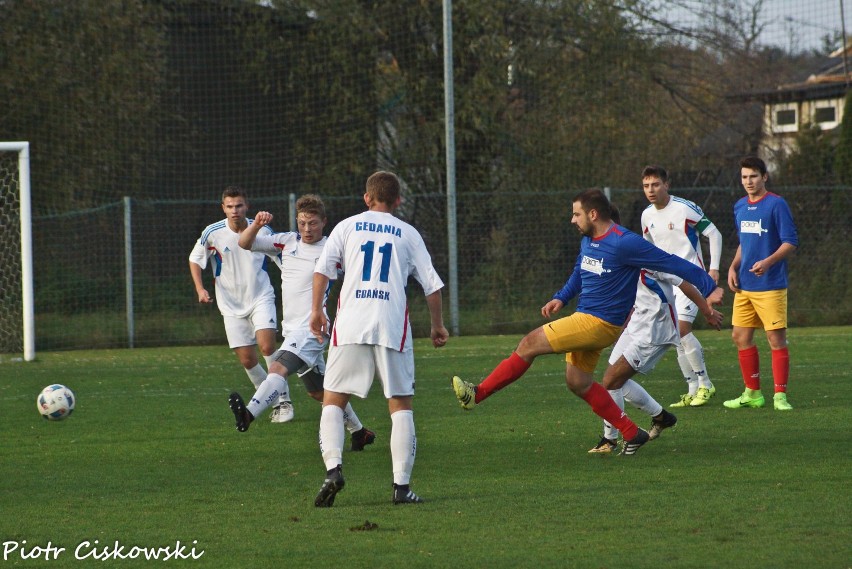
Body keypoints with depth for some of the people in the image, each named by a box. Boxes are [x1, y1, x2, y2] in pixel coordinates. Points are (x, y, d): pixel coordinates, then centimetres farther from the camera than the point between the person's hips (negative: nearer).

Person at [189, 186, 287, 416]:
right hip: (232, 306, 1)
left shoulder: (262, 231, -6)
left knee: (267, 346, -21)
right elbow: (195, 260, 8)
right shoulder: (212, 233, -7)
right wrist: (200, 289, -5)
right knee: (247, 360, -2)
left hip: (261, 298, -1)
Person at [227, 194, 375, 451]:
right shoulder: (288, 241, 9)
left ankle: (249, 413, -47)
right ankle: (359, 432, 30)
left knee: (278, 368, -29)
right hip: (292, 330, 7)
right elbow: (244, 244, 6)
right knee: (318, 390, 16)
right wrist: (257, 224, -13)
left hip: (312, 329, -7)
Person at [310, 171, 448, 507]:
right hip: (392, 328, 0)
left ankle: (333, 467, -16)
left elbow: (322, 269, 1)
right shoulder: (408, 234, 13)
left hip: (350, 327, 0)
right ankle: (402, 485, -1)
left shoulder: (348, 226, 13)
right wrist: (438, 326, 20)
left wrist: (316, 310, 10)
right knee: (401, 406, 7)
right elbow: (432, 284, 10)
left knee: (333, 402, 6)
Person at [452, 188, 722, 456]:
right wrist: (561, 298, 13)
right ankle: (632, 434, 17)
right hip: (584, 318, 10)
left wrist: (709, 288, -14)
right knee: (577, 382, 12)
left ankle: (477, 394, -7)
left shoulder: (624, 243, -18)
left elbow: (670, 263, -15)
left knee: (530, 344, -12)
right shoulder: (588, 241, 9)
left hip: (599, 323, -10)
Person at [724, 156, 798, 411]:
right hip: (744, 285, 7)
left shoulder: (776, 205, -8)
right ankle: (752, 393, 19)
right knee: (740, 337, 8)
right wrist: (733, 267, 10)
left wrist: (768, 261, -25)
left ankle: (780, 395, -1)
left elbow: (791, 243, -12)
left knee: (776, 338, -7)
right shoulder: (740, 207, 13)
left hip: (771, 285, -7)